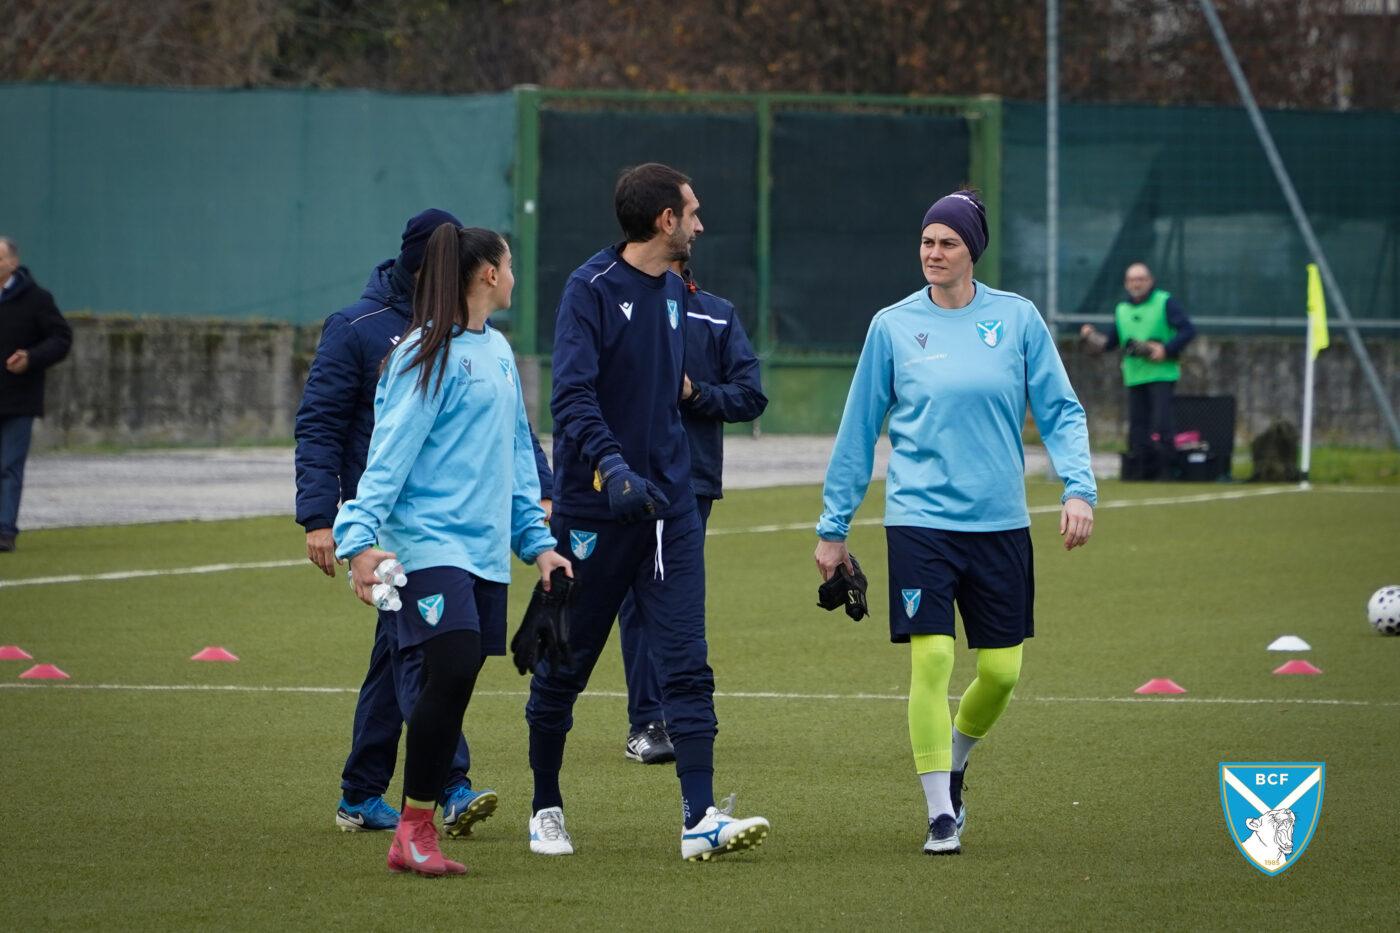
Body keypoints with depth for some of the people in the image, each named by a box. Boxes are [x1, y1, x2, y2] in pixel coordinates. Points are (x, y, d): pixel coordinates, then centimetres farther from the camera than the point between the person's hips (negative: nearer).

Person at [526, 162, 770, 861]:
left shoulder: (673, 290, 11)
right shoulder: (592, 289, -11)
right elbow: (573, 396, -22)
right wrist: (612, 466, -36)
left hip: (669, 508, 6)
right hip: (594, 508, -5)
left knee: (686, 665, -6)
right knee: (564, 667, 7)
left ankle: (701, 819, -12)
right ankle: (546, 809, 23)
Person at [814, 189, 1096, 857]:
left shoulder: (1017, 319, 2)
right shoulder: (892, 327, 2)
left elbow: (1060, 411, 5)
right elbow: (858, 431, 8)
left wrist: (1079, 489, -11)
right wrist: (833, 527, 9)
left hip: (1000, 523, 1)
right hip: (919, 520, -1)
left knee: (1001, 671, 3)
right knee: (930, 659, -12)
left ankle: (953, 765, 32)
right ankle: (940, 815, -4)